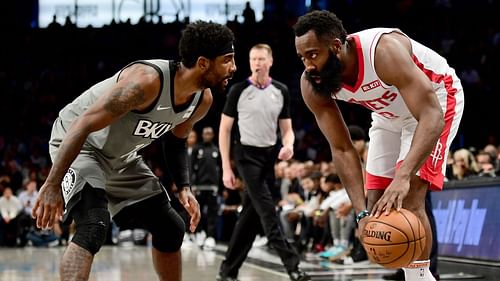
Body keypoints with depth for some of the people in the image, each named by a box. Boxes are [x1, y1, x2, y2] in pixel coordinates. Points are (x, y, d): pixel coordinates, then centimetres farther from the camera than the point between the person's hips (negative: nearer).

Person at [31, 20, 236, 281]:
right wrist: (52, 185, -34)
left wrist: (183, 188, -4)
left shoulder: (203, 100, -8)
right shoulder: (147, 80, -35)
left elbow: (175, 141, 12)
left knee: (170, 229, 10)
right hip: (79, 145, -8)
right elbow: (83, 126, -34)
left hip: (122, 157, 9)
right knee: (93, 227, -29)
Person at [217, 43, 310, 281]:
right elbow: (224, 129, -2)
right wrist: (226, 168, -8)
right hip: (247, 155, -4)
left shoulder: (281, 91, 6)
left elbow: (286, 129, 11)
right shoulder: (239, 90, -5)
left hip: (270, 157, 5)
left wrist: (288, 145, -14)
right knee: (267, 210, -15)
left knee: (251, 215, 5)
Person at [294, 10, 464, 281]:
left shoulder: (384, 51, -39)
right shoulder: (311, 85, -21)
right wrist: (362, 213, -26)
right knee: (376, 204, 4)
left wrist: (403, 176, -57)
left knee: (408, 199, -21)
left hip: (435, 98, -6)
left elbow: (432, 118, -43)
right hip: (390, 114, 6)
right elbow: (342, 150, -16)